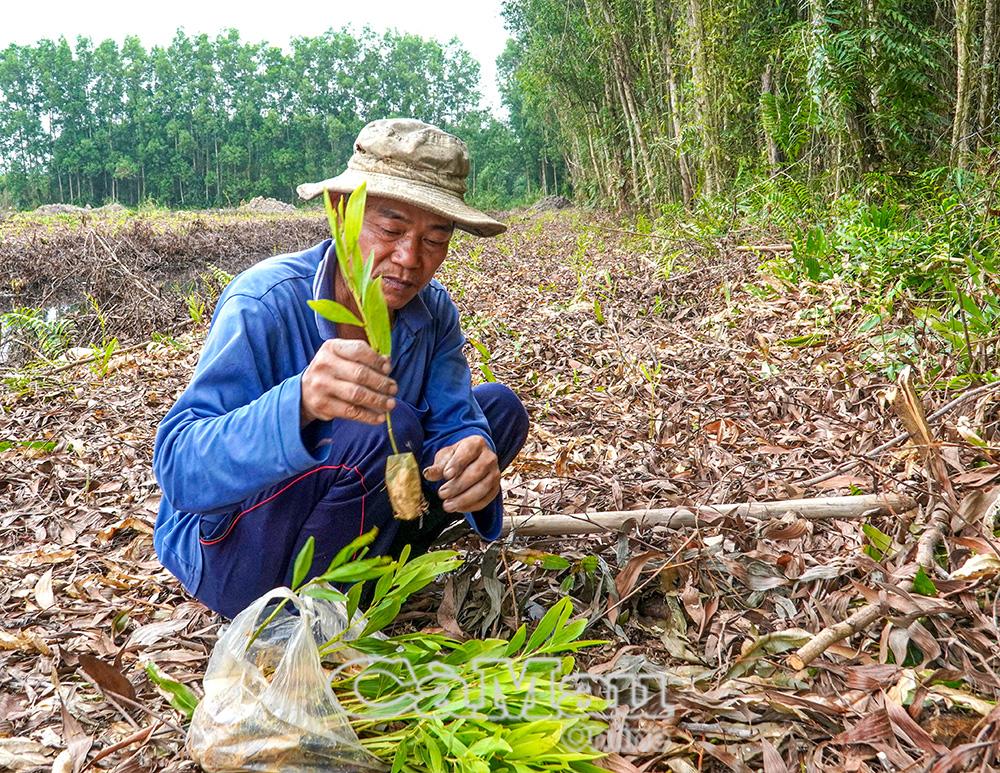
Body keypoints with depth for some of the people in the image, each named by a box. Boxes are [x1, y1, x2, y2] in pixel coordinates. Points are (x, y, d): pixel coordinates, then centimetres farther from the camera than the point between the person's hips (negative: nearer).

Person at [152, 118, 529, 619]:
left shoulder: (432, 310, -6)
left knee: (499, 409, 4)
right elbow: (177, 470, -33)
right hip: (224, 549, -6)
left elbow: (453, 420, -11)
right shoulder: (263, 304, -26)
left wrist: (471, 458, -38)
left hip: (329, 534, 7)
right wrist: (299, 404, -53)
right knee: (383, 429, -31)